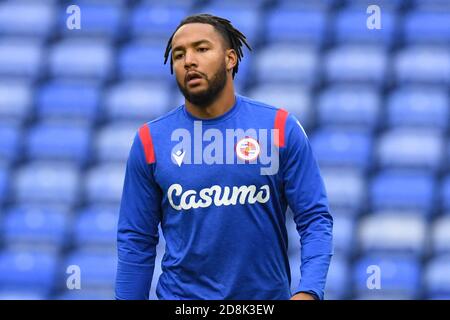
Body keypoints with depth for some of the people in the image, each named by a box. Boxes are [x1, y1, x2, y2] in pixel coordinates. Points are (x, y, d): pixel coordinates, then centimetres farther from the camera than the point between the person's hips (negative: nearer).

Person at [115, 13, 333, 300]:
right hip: (181, 297, 0)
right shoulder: (150, 141, -2)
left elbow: (315, 219, -6)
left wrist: (308, 291, -20)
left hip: (267, 295, 0)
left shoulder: (281, 129, -5)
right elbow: (136, 241, 1)